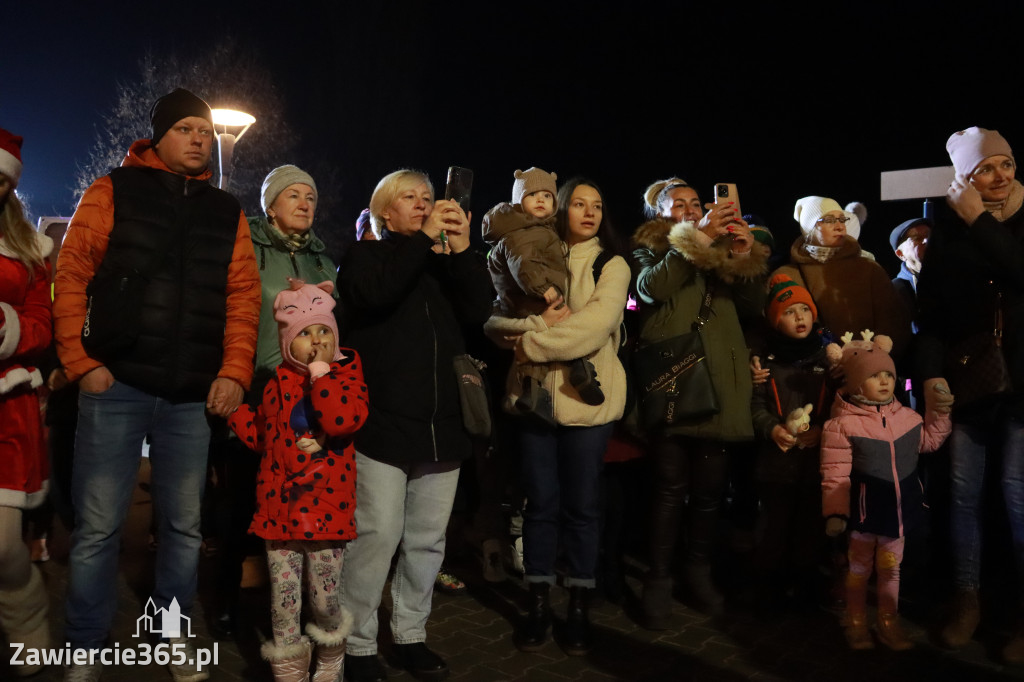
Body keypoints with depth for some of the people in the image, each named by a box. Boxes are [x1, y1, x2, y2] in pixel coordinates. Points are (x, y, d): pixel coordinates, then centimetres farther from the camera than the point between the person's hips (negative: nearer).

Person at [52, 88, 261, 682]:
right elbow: (72, 275, 1)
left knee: (184, 526, 10)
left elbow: (243, 295, 8)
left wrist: (235, 372, -2)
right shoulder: (115, 191, 5)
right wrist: (81, 361, -7)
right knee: (99, 526, 1)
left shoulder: (227, 212, 13)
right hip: (117, 386, -2)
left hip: (193, 395, 3)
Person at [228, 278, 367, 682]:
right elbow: (263, 437, 19)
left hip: (326, 509, -3)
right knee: (283, 601, 10)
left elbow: (343, 420, -24)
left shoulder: (346, 375, -3)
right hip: (280, 507, 3)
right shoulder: (279, 383, 9)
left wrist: (320, 372, -20)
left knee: (325, 600, 8)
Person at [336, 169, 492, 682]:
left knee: (428, 539, 9)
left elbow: (479, 313, 1)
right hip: (381, 423, -4)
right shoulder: (365, 255, 7)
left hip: (441, 426, 4)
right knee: (377, 536, -6)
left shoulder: (447, 264, 18)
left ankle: (410, 634, 25)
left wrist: (462, 250, -8)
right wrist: (424, 239, -13)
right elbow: (373, 294, -17)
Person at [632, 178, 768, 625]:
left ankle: (699, 571, 20)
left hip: (719, 381, 3)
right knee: (671, 484, -5)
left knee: (710, 484, 3)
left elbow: (752, 310, 13)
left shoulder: (722, 252, 21)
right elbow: (652, 287, -11)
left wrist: (746, 258, -1)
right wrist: (696, 239, -14)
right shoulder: (649, 250, 12)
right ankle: (658, 580, 6)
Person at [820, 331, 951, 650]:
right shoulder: (843, 423, -17)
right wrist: (835, 512, -21)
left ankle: (888, 622, 32)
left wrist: (939, 412, 7)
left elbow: (929, 441, 21)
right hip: (865, 506, -5)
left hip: (900, 505, 5)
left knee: (891, 565, 17)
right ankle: (856, 622, 27)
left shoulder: (906, 416, 1)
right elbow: (835, 474, -17)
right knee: (860, 565, 10)